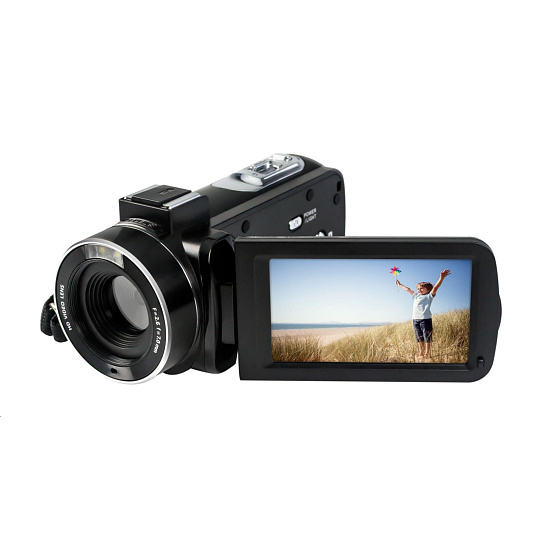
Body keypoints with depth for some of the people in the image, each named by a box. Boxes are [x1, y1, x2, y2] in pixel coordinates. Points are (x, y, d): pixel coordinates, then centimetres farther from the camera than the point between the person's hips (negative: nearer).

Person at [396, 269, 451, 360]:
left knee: (427, 338, -3)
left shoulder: (429, 296, 2)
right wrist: (399, 285, 45)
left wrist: (441, 278, -28)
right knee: (419, 338, 11)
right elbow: (407, 289, 33)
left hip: (426, 319, -6)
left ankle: (427, 354, 1)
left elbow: (435, 287, -12)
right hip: (415, 319, 6)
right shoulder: (416, 295, 20)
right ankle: (421, 353, 18)